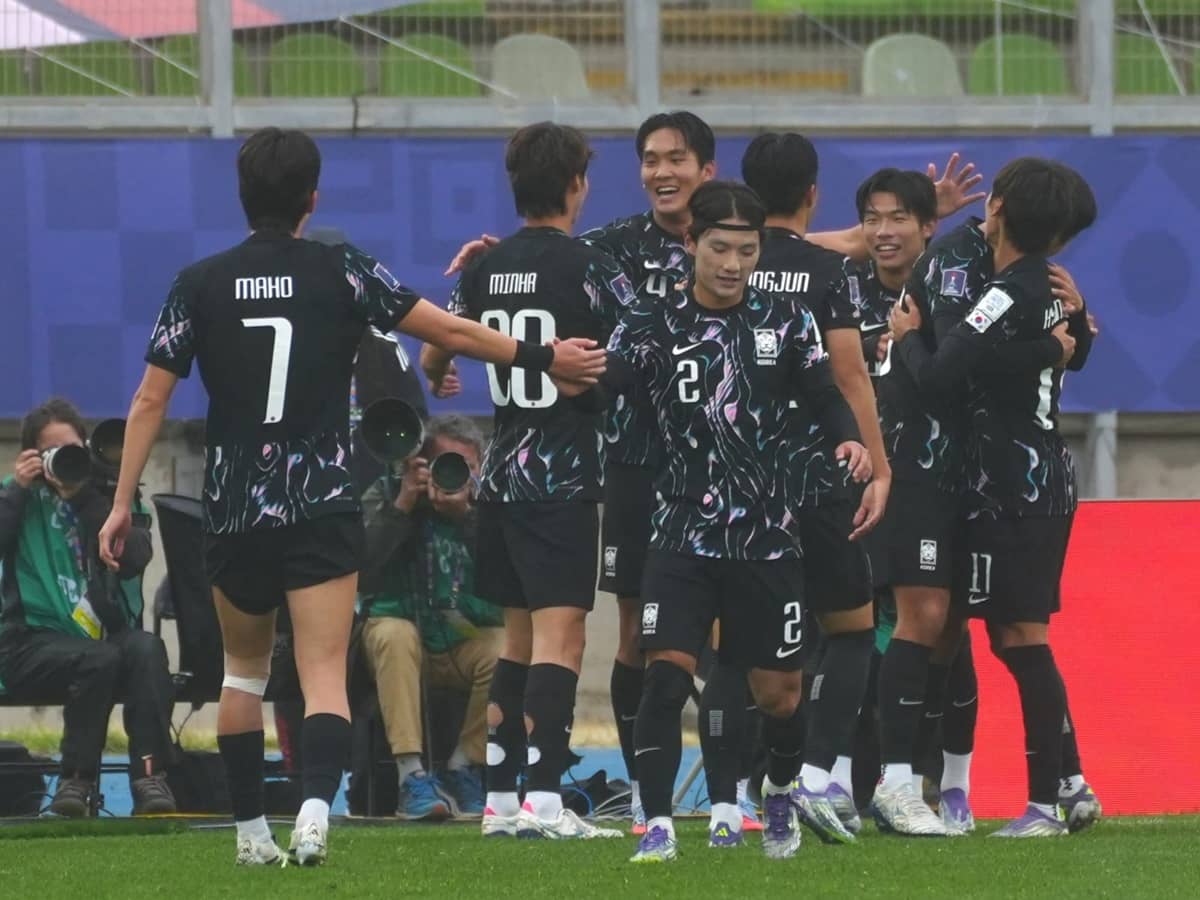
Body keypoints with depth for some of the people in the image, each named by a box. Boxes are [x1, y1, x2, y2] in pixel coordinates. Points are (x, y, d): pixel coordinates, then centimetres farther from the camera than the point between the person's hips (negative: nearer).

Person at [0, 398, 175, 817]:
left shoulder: (109, 496, 13)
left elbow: (136, 560, -7)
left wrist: (87, 497, -9)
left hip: (106, 636, 2)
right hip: (34, 640, -2)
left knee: (147, 648, -31)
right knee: (100, 659, -34)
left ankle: (149, 775, -33)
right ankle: (77, 780, -23)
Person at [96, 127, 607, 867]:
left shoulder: (201, 284, 1)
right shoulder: (342, 272, -3)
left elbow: (151, 399, 0)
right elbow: (449, 332, 1)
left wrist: (123, 503, 5)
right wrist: (544, 358, 12)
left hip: (234, 510, 2)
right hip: (322, 511, -2)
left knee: (244, 668, 21)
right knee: (325, 676, -5)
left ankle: (251, 832, 21)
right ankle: (315, 810, -30)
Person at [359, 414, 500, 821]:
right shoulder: (385, 494, -1)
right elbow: (362, 570, -16)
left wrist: (465, 516, -22)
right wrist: (402, 506, -19)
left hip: (466, 639, 1)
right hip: (403, 628, -1)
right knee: (394, 636, -36)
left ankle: (462, 769, -14)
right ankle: (412, 776, -39)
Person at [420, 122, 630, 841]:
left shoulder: (488, 268, 8)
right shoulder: (589, 267, -10)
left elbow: (433, 357, 23)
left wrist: (436, 378, 46)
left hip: (504, 473, 7)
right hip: (564, 473, -7)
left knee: (520, 636, 14)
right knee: (559, 634, -10)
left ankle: (500, 798, 15)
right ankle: (544, 800, -20)